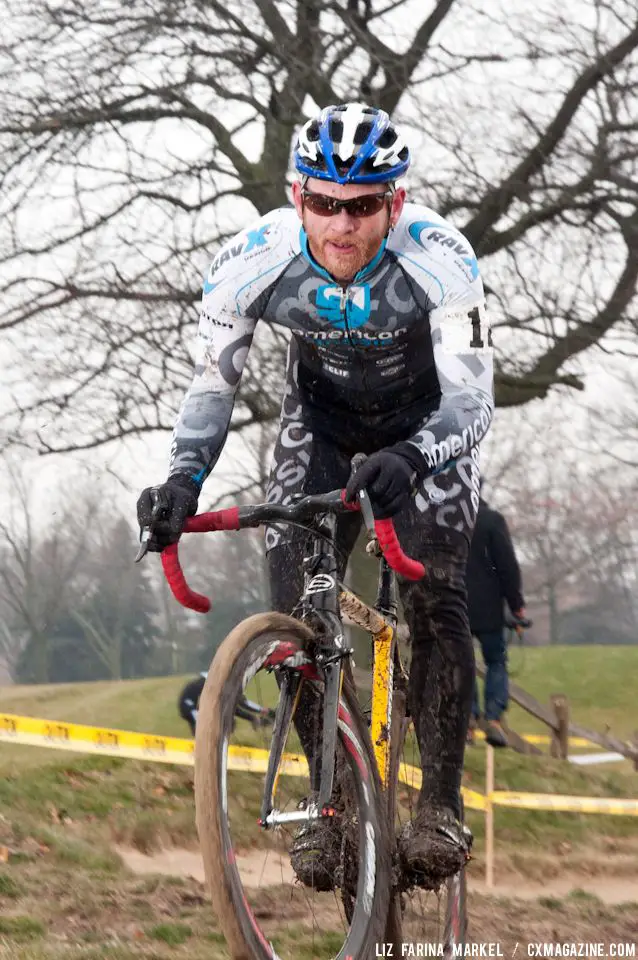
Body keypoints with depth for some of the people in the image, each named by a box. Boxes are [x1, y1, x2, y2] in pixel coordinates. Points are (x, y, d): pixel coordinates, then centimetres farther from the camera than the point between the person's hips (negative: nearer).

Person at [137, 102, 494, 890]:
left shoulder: (438, 259, -36)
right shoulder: (253, 262, -29)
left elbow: (472, 394, -38)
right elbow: (214, 381, -18)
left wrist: (409, 460, -58)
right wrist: (184, 478, -36)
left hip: (428, 418, -2)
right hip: (321, 416, 2)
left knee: (434, 599, -20)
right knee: (294, 609, -11)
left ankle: (440, 806, -11)